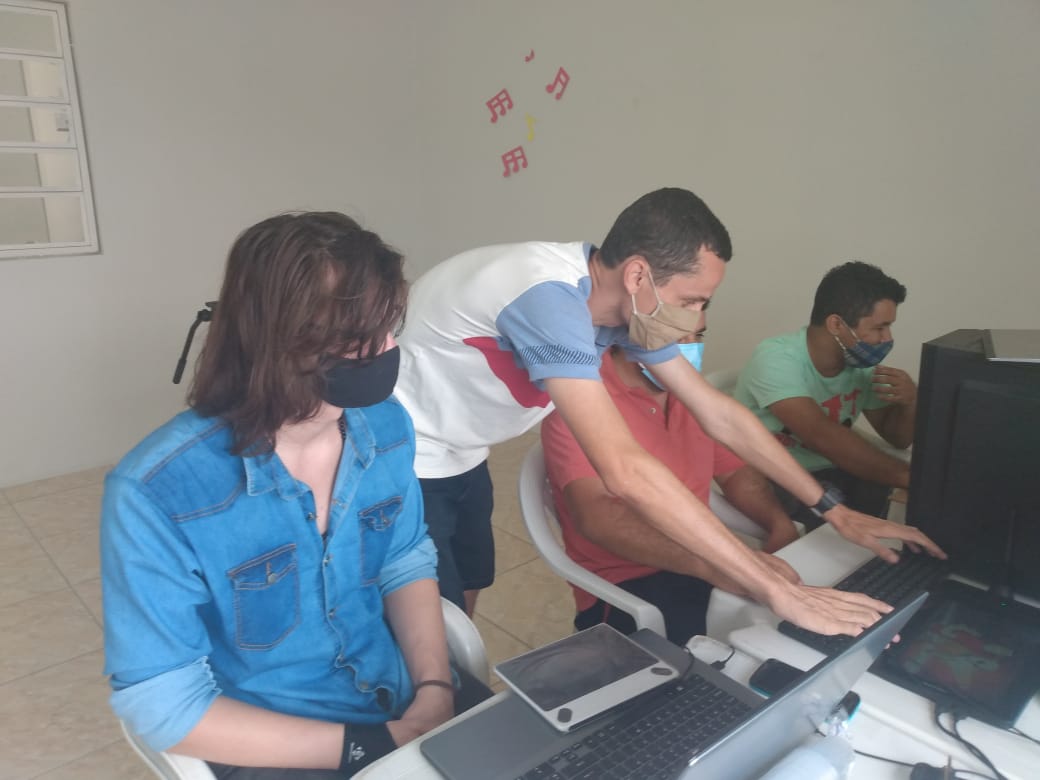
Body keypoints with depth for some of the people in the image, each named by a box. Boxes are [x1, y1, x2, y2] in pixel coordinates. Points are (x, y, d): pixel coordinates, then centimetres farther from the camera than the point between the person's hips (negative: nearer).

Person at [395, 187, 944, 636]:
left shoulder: (629, 302, -9)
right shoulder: (551, 298, -36)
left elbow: (719, 414, -2)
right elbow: (626, 473, -42)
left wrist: (834, 511, -1)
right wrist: (779, 593, -36)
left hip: (460, 457, 8)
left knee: (466, 599, 17)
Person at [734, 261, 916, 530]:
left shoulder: (862, 363, -3)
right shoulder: (776, 359, -25)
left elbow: (898, 439, 6)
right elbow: (821, 436, -38)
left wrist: (910, 401, -16)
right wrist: (909, 477, -39)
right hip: (769, 480, -6)